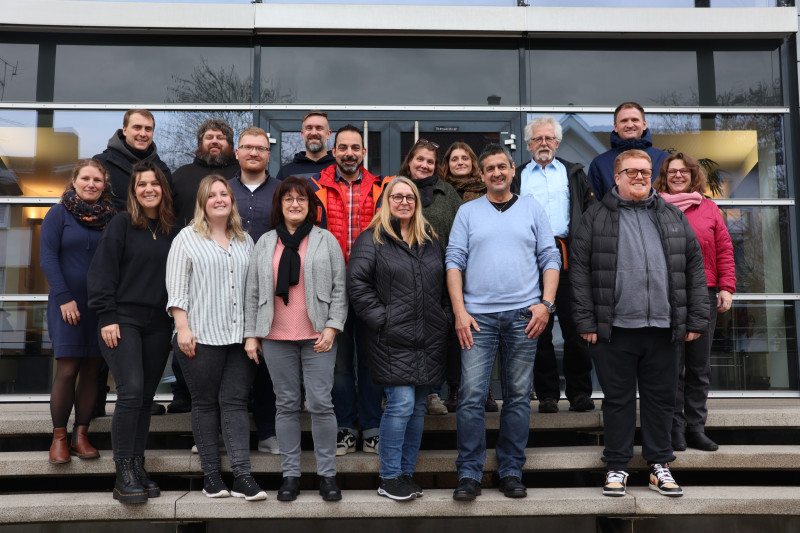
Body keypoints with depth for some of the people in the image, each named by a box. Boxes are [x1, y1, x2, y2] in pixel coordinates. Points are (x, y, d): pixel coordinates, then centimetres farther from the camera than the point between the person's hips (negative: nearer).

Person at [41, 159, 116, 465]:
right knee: (67, 369, -6)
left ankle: (81, 436, 13)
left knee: (91, 370, 4)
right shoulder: (59, 213, 2)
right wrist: (64, 298, -10)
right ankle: (59, 438, 7)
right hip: (68, 304, -2)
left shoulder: (112, 217, 8)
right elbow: (48, 258, -3)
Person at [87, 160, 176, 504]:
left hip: (158, 324, 4)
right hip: (124, 320, -4)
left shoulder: (171, 231, 11)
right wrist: (107, 317, -11)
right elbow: (102, 272, -5)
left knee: (146, 397, 7)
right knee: (131, 391, -15)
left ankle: (138, 468, 15)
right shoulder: (122, 224, 0)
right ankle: (124, 473, -6)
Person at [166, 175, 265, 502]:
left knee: (235, 401, 0)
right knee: (205, 402, 6)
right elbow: (176, 288, -2)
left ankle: (242, 476, -1)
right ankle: (211, 475, 14)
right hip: (201, 336, -3)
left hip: (240, 337, 3)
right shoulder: (187, 238, 4)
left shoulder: (245, 241, 15)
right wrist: (182, 328, -11)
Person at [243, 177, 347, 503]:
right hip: (276, 338, 2)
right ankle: (290, 474, 18)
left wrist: (332, 327, -7)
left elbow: (339, 288, 2)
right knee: (287, 405, 8)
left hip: (318, 337, -2)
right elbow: (253, 291, 11)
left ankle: (327, 474, 11)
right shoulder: (265, 243, 12)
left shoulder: (326, 240, 5)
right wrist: (251, 335, 5)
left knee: (321, 404, -2)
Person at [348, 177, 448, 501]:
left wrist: (443, 319, 11)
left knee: (418, 407, 9)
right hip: (392, 339, -5)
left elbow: (443, 283, 22)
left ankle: (407, 472, 21)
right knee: (401, 404, -10)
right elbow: (357, 283, -7)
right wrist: (381, 319, -13)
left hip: (429, 340, 6)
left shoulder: (430, 239, 16)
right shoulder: (372, 239, 0)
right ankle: (389, 477, 5)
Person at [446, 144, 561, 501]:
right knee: (471, 395, -5)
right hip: (478, 315, -1)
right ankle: (469, 474, 5)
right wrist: (459, 311, -6)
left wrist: (545, 303, -4)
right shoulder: (468, 212, 10)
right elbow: (455, 261, 4)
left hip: (523, 315, 1)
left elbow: (550, 258, 9)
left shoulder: (532, 209, 11)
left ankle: (511, 472, 17)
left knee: (518, 396, 6)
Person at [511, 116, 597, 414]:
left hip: (569, 256, 0)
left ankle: (579, 392, 11)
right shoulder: (517, 177, 16)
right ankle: (547, 394, 12)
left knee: (575, 327, 0)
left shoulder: (573, 174, 16)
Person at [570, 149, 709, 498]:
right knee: (618, 399, 7)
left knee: (661, 398, 12)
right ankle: (617, 467, 20)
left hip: (663, 327, 3)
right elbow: (579, 269, -2)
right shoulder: (596, 217, 3)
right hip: (615, 328, -3)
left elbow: (694, 267, 11)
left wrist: (697, 319, 4)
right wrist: (585, 321, -9)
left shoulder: (673, 216, 13)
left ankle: (659, 465, 27)